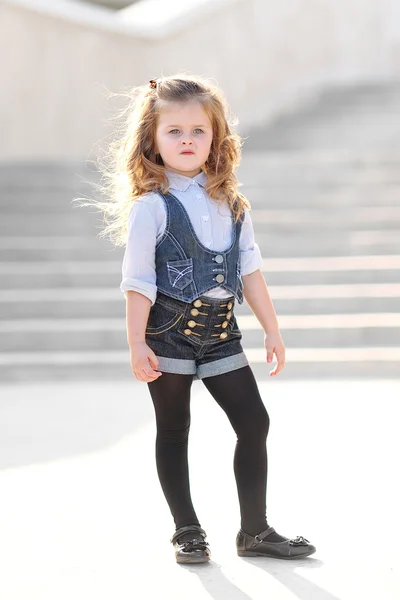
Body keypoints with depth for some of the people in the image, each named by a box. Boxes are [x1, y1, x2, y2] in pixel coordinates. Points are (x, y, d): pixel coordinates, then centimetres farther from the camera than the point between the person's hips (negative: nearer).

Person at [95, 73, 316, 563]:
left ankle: (255, 531, 11)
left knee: (254, 423, 2)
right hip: (169, 333, -5)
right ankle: (187, 531, 16)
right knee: (174, 430, 5)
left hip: (220, 333, 5)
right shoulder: (152, 206, -9)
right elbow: (138, 282, -10)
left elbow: (249, 270, 9)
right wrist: (136, 345, -13)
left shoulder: (231, 203, 6)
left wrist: (272, 331, 7)